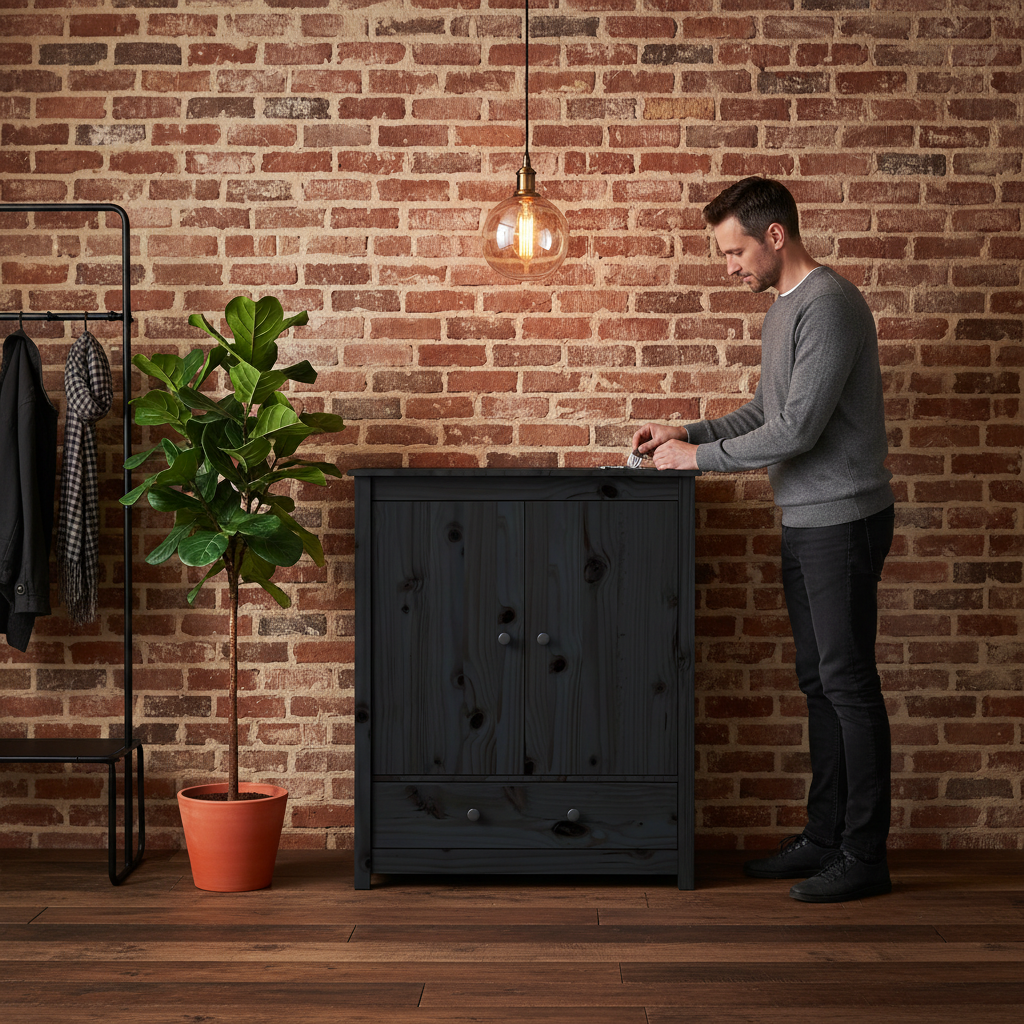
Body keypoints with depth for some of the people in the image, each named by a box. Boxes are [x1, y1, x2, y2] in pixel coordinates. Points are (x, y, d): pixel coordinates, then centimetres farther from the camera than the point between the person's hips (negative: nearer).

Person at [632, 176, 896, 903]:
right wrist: (687, 433, 10)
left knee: (848, 682, -5)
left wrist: (700, 457, -15)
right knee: (819, 680, 13)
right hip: (805, 522, 10)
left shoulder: (829, 305, -17)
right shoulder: (783, 309, 15)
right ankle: (825, 837, 22)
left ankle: (865, 856, 2)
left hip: (842, 520, -10)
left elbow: (799, 427, -22)